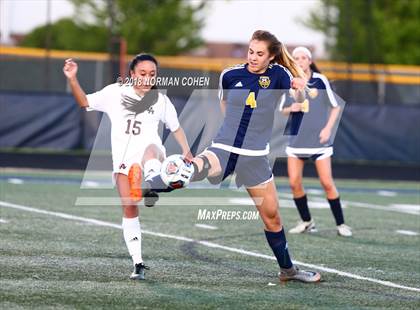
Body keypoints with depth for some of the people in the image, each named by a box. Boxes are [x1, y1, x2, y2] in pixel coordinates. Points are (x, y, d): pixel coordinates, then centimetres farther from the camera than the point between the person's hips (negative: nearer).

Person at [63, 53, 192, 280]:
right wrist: (72, 80, -8)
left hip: (150, 149, -1)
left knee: (150, 149, -40)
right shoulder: (115, 93, 8)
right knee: (129, 208, -5)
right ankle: (138, 263, 3)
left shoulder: (161, 100, 13)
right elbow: (84, 102, 7)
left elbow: (176, 128, 23)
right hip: (123, 157, 1)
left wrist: (186, 151, 7)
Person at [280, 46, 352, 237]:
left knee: (327, 182, -6)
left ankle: (340, 224, 4)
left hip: (319, 139, -3)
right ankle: (306, 222, 16)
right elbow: (283, 110, 12)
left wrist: (328, 128, -9)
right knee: (294, 183, -2)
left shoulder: (320, 80, -4)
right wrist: (291, 108, -10)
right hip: (297, 139, 3)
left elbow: (335, 107, 2)